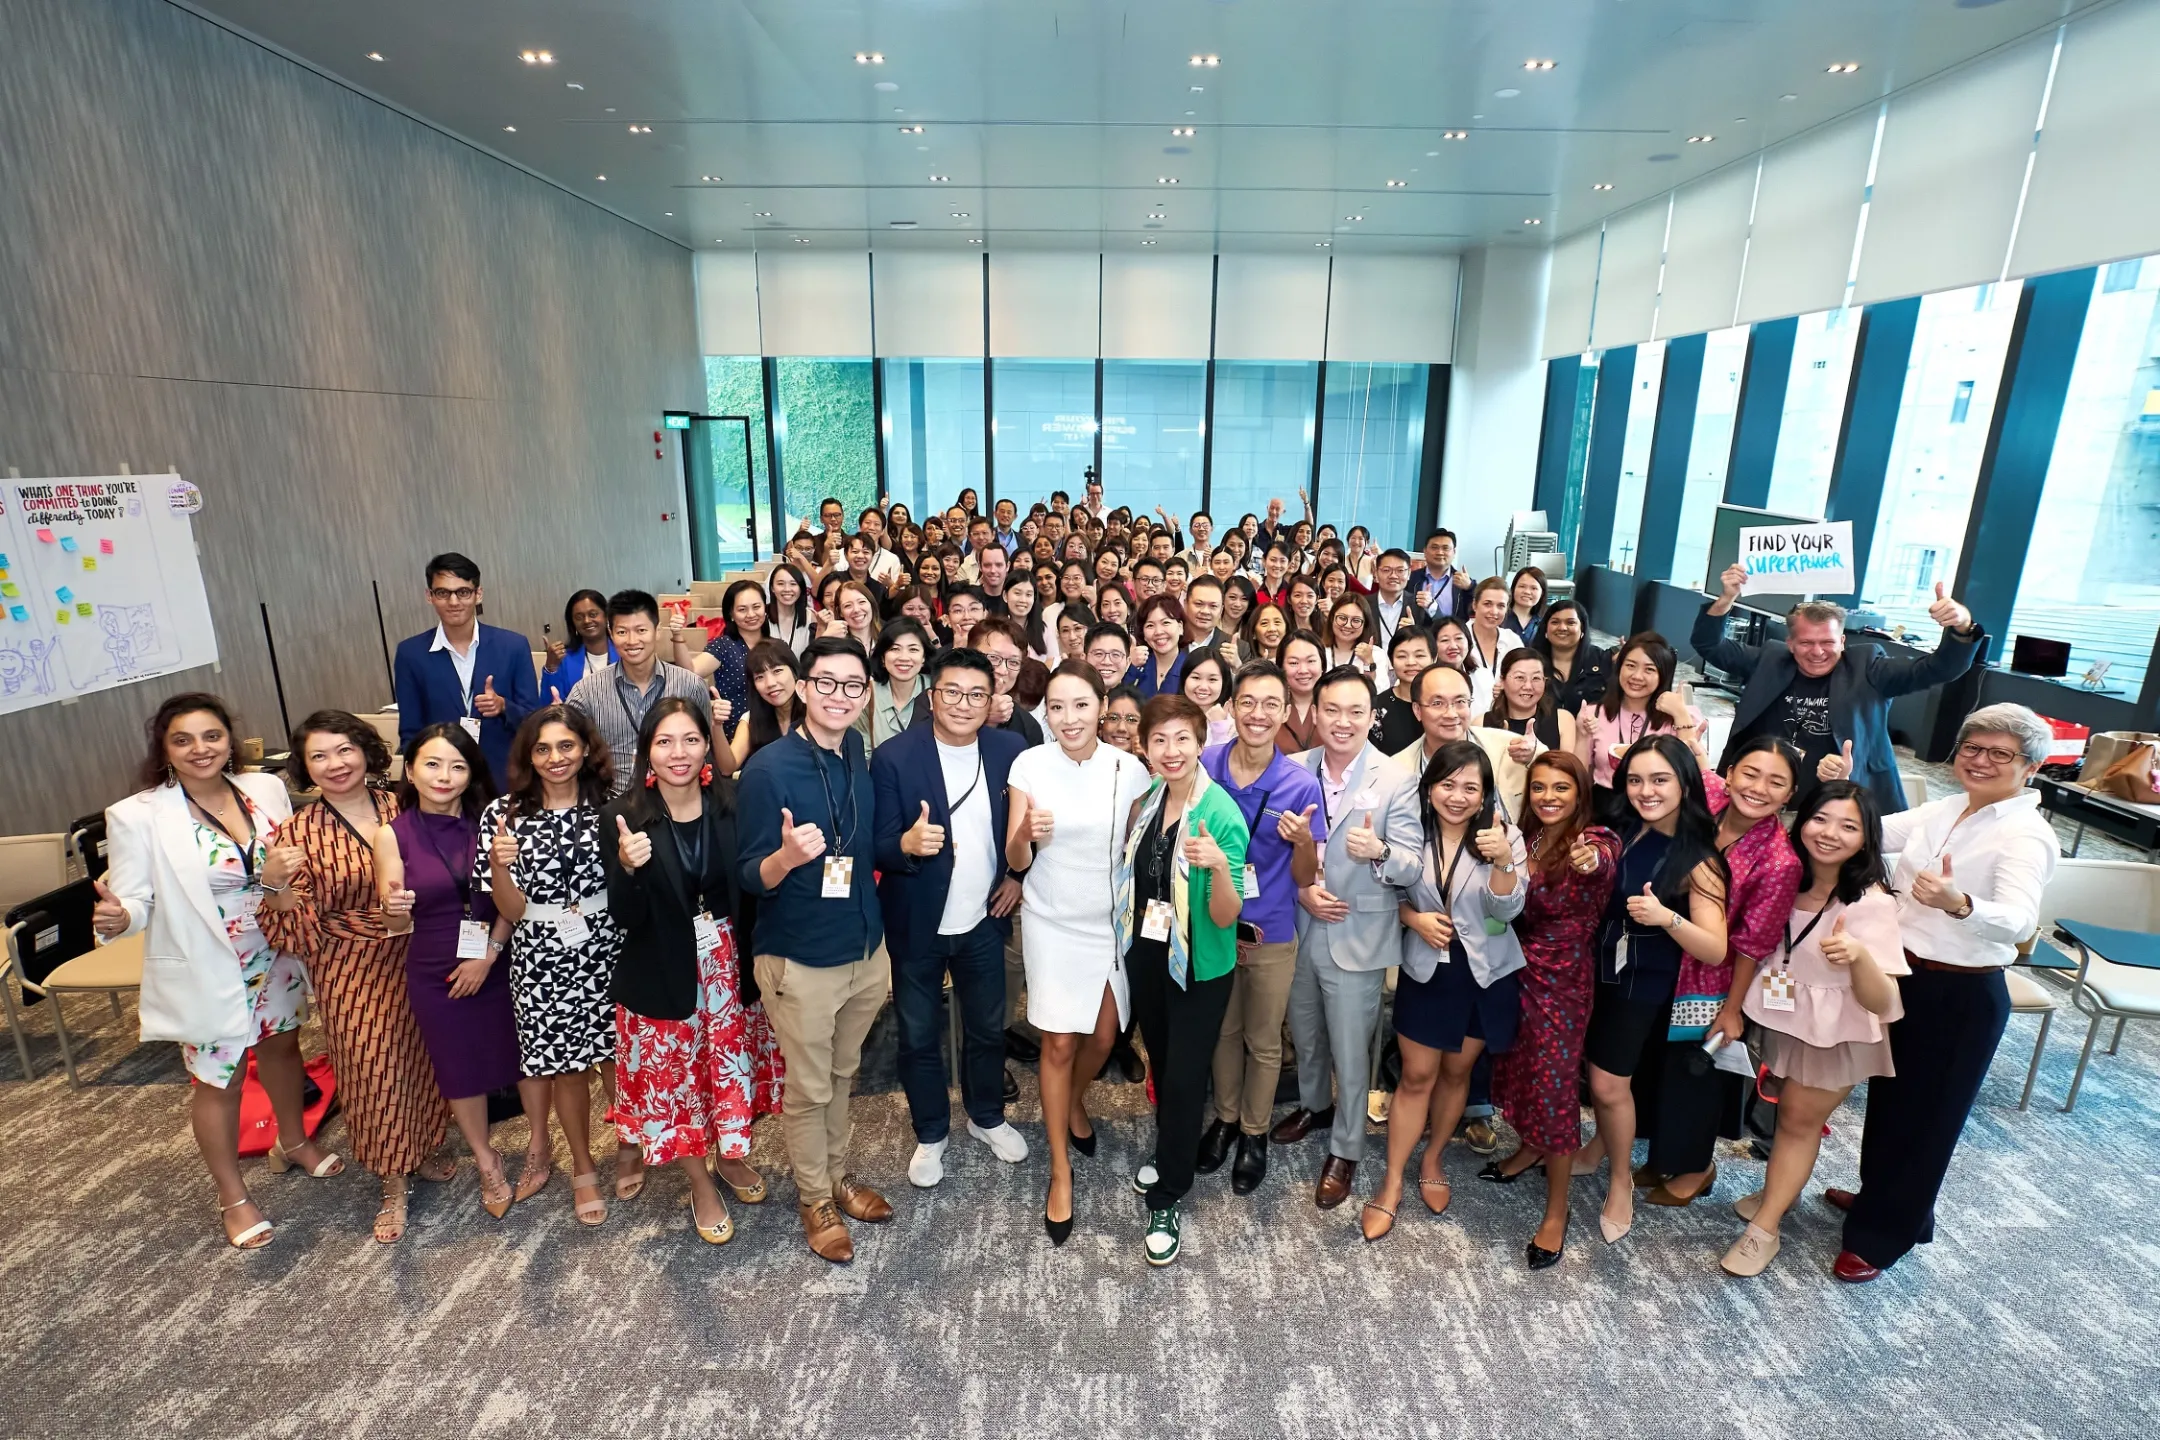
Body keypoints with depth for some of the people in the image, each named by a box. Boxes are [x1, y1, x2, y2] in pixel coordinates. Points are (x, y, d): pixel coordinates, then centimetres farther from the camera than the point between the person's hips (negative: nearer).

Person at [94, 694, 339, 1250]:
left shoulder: (266, 789, -6)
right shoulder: (138, 816, -17)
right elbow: (135, 901, -15)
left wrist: (285, 875, -17)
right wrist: (116, 918, -37)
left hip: (275, 958, 4)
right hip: (204, 973, -4)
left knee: (282, 1046, 24)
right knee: (218, 1081, 12)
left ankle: (293, 1143, 50)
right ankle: (233, 1196, 33)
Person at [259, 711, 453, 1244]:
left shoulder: (399, 806, -3)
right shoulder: (299, 833, -9)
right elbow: (297, 932, -11)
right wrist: (277, 883, -27)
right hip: (352, 973, -2)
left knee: (423, 1059, 15)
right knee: (372, 1070, 8)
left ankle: (426, 1150, 41)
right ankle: (394, 1186, 28)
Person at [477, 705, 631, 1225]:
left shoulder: (609, 805, -3)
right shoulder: (503, 813, -4)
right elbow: (511, 910, -6)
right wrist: (499, 863, -23)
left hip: (607, 952, 0)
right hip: (543, 959, 0)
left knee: (618, 1059, 11)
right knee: (565, 1068, 13)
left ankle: (629, 1147, 39)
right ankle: (583, 1169, 35)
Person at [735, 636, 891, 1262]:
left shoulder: (862, 759, -1)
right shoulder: (768, 768, -18)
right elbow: (751, 876, -17)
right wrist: (788, 856, -36)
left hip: (867, 950, 5)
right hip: (800, 959, -5)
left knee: (842, 1075, 23)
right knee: (808, 1089, 13)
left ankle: (838, 1174, 44)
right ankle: (815, 1198, 36)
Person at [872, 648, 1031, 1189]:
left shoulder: (1011, 750, -8)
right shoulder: (894, 757, -17)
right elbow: (877, 846, -17)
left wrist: (1020, 875, -2)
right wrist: (908, 844, -37)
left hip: (983, 920, 3)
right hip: (917, 924, -2)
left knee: (988, 1028, 20)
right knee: (918, 1036, 14)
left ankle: (987, 1117, 46)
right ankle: (930, 1133, 38)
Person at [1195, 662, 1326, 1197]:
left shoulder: (1302, 784, -15)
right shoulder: (1202, 765, -11)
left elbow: (1304, 879, -9)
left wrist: (1303, 841, -29)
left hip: (1272, 934, -1)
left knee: (1263, 1041, 16)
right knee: (1222, 1030, 21)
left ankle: (1255, 1132, 40)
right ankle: (1226, 1117, 44)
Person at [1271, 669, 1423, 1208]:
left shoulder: (1398, 781, -13)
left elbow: (1412, 867, -16)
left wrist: (1379, 851, -37)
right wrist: (1300, 890, -14)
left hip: (1357, 937, -4)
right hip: (1298, 930, 4)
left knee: (1350, 1052, 10)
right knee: (1304, 1033, 24)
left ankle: (1345, 1148, 32)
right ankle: (1314, 1105, 50)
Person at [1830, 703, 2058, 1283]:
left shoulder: (2028, 837, -19)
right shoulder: (1943, 810, 3)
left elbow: (2018, 919, -34)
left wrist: (1958, 904, -55)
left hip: (1962, 997, -7)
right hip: (1901, 973, 7)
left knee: (1925, 1114, 10)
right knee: (1889, 1095, 23)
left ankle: (1883, 1234, 27)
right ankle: (1881, 1193, 45)